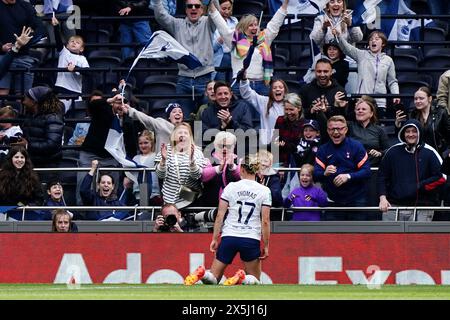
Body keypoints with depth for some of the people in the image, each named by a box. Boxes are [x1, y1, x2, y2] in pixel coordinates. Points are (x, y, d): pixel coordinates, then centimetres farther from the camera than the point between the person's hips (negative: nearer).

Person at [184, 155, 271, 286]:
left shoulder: (231, 187, 1)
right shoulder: (264, 191, 0)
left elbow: (220, 215, 0)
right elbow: (265, 221, -3)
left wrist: (215, 239, 6)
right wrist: (265, 246, 4)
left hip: (229, 237, 1)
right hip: (251, 240, -1)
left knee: (213, 278, 9)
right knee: (254, 279, 15)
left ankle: (201, 274, -26)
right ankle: (241, 279, -20)